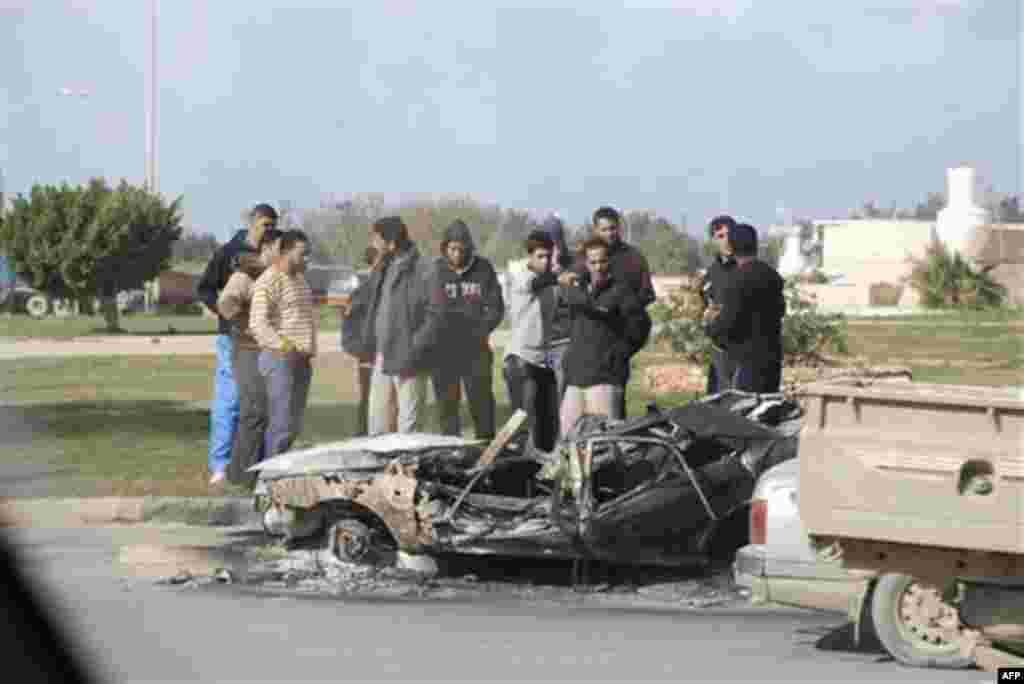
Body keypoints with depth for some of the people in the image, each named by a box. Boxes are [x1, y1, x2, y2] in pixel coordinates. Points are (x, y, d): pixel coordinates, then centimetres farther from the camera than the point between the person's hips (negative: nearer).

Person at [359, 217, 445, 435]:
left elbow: (435, 313, -17)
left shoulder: (423, 270, -13)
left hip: (407, 359, -8)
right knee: (376, 419, 13)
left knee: (408, 423, -3)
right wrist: (368, 341, 11)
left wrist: (415, 348, -20)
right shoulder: (382, 270, 14)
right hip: (381, 357, 9)